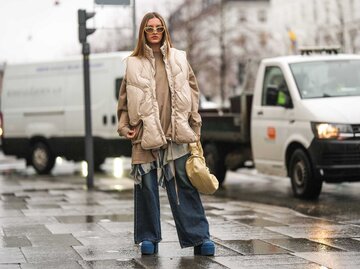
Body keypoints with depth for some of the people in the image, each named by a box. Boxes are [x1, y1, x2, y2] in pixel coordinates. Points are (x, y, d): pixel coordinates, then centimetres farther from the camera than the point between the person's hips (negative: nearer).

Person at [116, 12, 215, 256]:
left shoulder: (179, 59, 10)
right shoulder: (134, 64, 8)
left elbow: (193, 93, 12)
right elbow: (125, 99, 12)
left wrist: (194, 126, 7)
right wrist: (125, 126, 3)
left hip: (177, 134, 0)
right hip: (146, 135, 0)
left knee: (185, 186, -1)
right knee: (146, 186, 3)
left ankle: (199, 236, 0)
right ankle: (149, 238, 14)